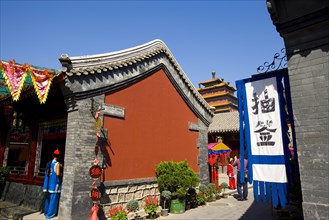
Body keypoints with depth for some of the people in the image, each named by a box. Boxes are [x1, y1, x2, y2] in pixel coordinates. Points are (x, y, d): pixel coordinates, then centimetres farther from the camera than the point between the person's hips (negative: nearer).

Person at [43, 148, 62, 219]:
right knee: (53, 198, 2)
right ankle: (50, 213, 8)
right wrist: (62, 174, 1)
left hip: (49, 182, 7)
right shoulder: (57, 163, -15)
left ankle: (46, 211, 29)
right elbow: (58, 174, -19)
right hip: (55, 183, -7)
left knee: (48, 198, 18)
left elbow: (47, 173, 11)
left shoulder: (49, 163, 6)